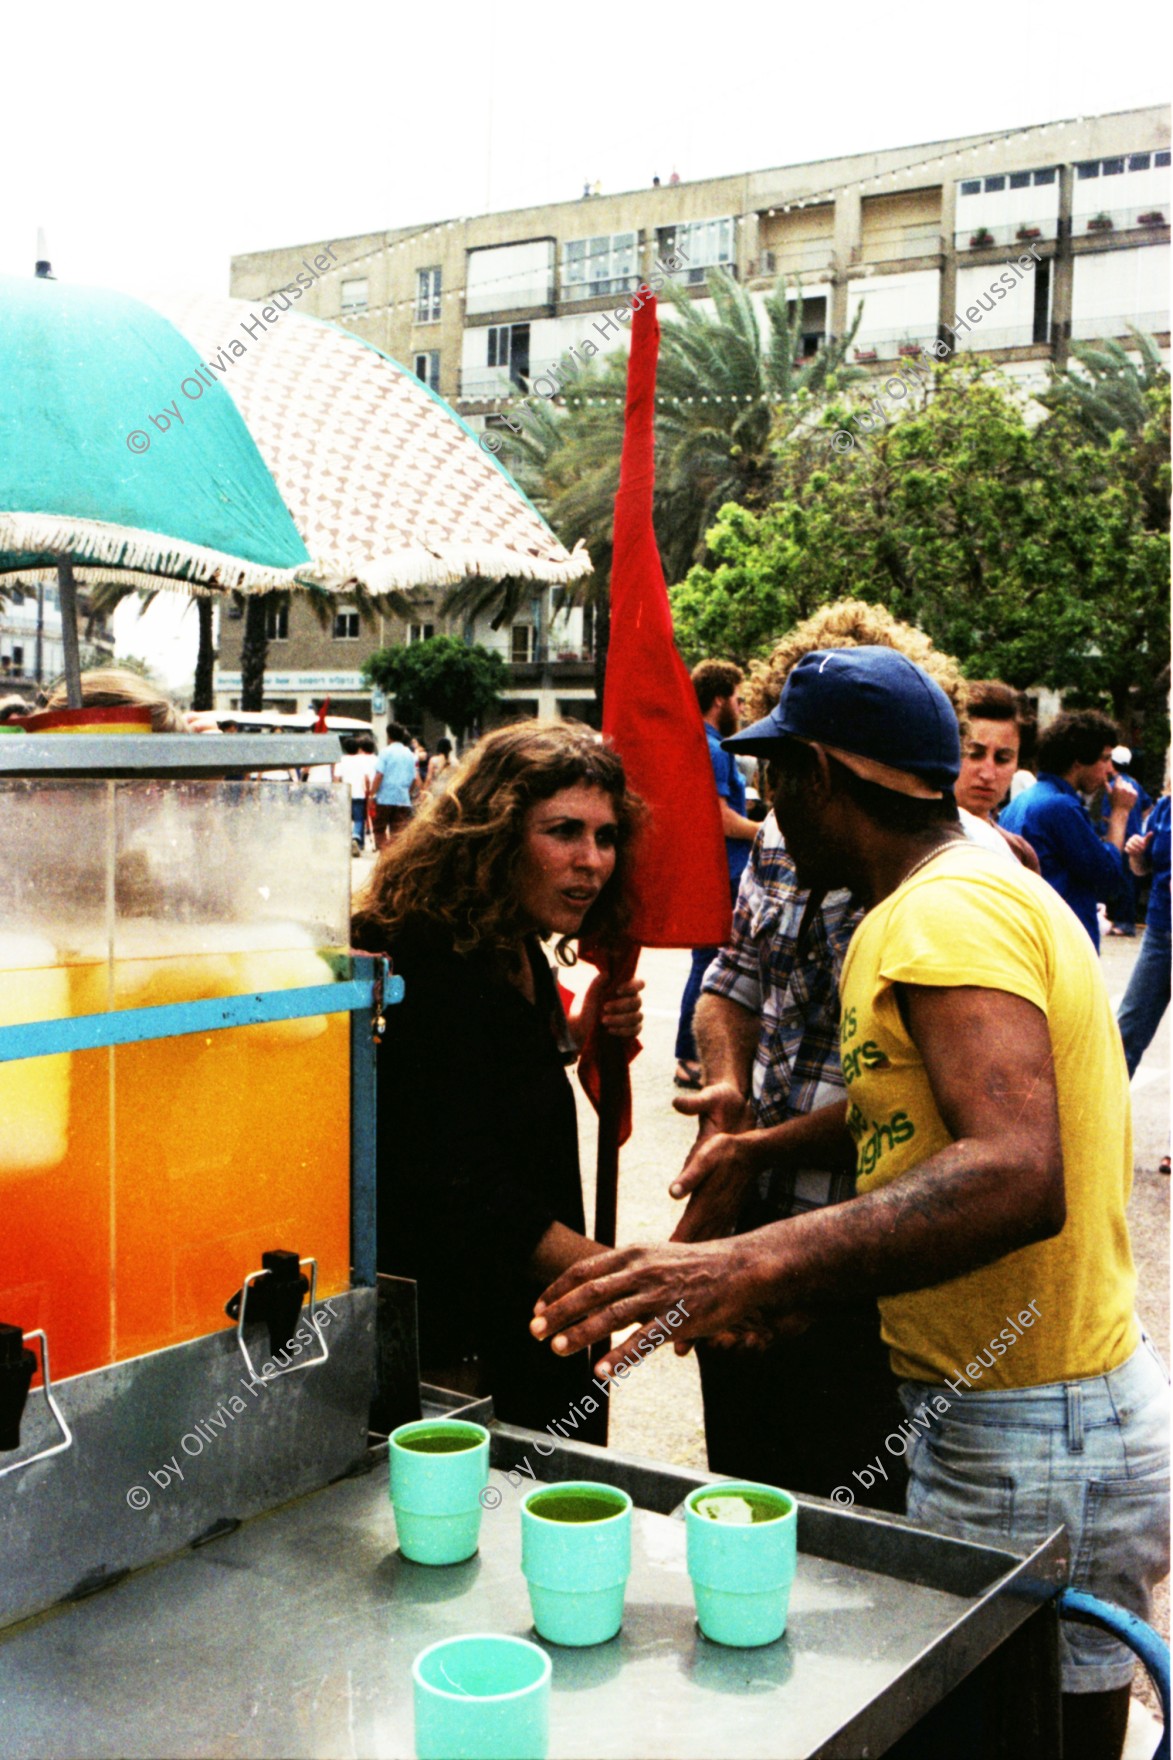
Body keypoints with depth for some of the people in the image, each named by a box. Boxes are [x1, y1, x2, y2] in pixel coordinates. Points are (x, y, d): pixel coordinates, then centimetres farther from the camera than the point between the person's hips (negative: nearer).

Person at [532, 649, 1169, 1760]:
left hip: (1026, 1450, -10)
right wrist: (765, 1146, 31)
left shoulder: (950, 913, -21)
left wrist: (752, 1269, -45)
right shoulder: (974, 887, 13)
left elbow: (1016, 1176, -37)